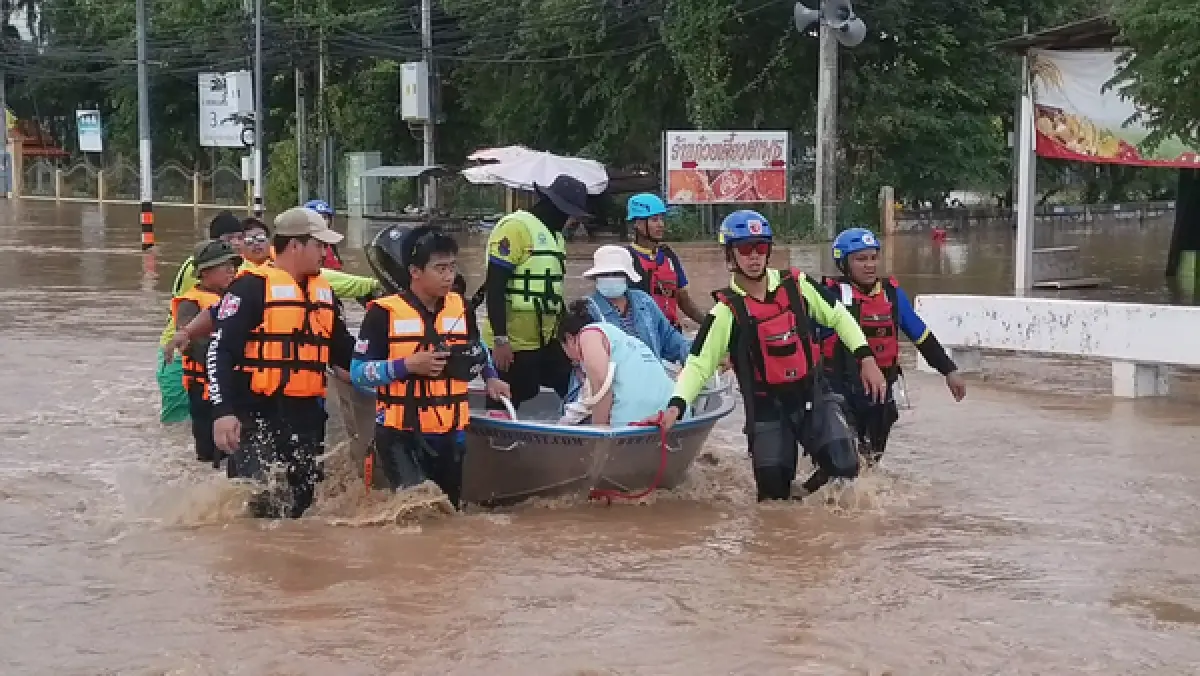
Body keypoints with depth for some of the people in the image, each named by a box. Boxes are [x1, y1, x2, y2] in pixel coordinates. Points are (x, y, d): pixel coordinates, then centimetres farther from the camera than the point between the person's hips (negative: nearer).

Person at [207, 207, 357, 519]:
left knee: (299, 505, 11)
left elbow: (344, 351, 27)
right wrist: (222, 411, -22)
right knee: (256, 507, -15)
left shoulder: (324, 291, 16)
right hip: (258, 414, -7)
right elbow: (221, 349, -14)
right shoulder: (253, 286, -8)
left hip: (306, 415, 7)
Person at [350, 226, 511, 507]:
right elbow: (358, 372, -10)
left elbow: (476, 349, 31)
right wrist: (407, 365, -18)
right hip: (400, 436, -6)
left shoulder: (461, 308, 7)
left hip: (449, 434, 6)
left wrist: (490, 377, 21)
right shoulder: (385, 312, -10)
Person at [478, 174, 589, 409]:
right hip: (513, 344, -9)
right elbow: (495, 287, -19)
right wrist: (500, 340, -23)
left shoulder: (556, 235, 16)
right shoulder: (515, 227, -14)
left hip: (547, 340, 9)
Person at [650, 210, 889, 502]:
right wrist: (676, 405, -32)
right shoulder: (727, 310, -13)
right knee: (774, 492, -1)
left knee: (844, 467, -14)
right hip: (767, 408, -2)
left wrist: (866, 358, 0)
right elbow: (699, 364, -16)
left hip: (813, 394, 2)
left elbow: (837, 317, 9)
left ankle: (804, 496, 15)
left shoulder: (795, 284, -4)